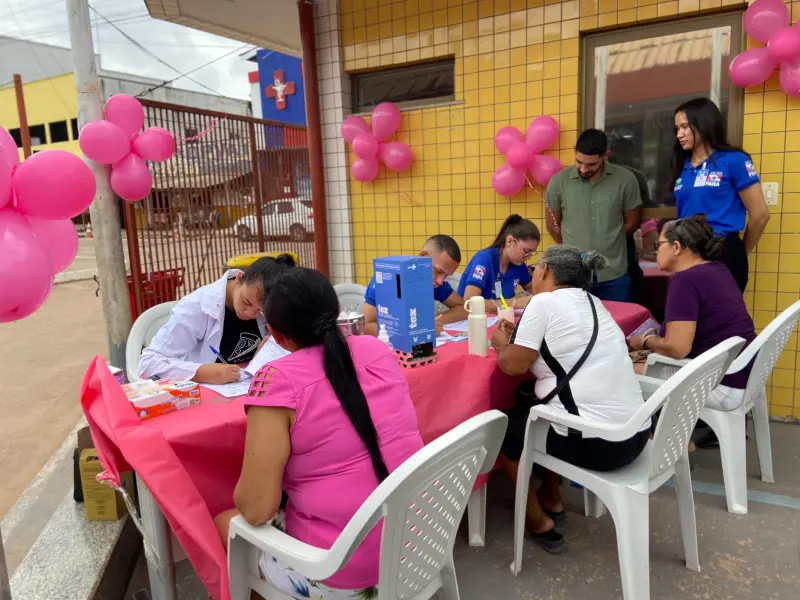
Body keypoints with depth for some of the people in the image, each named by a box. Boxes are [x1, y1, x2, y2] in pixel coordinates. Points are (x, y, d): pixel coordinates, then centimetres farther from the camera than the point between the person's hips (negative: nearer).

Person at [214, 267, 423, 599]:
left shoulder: (277, 380, -20)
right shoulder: (378, 349, -3)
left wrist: (243, 496, 3)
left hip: (342, 573, -6)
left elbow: (256, 508, -18)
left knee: (224, 524, 19)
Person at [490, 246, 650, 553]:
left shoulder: (544, 301, -9)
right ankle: (552, 501, 37)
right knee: (530, 409, 30)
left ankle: (538, 523, 21)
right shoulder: (592, 303, 15)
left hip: (594, 441, -8)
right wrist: (518, 337, 21)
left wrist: (502, 345, 11)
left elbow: (512, 365, -8)